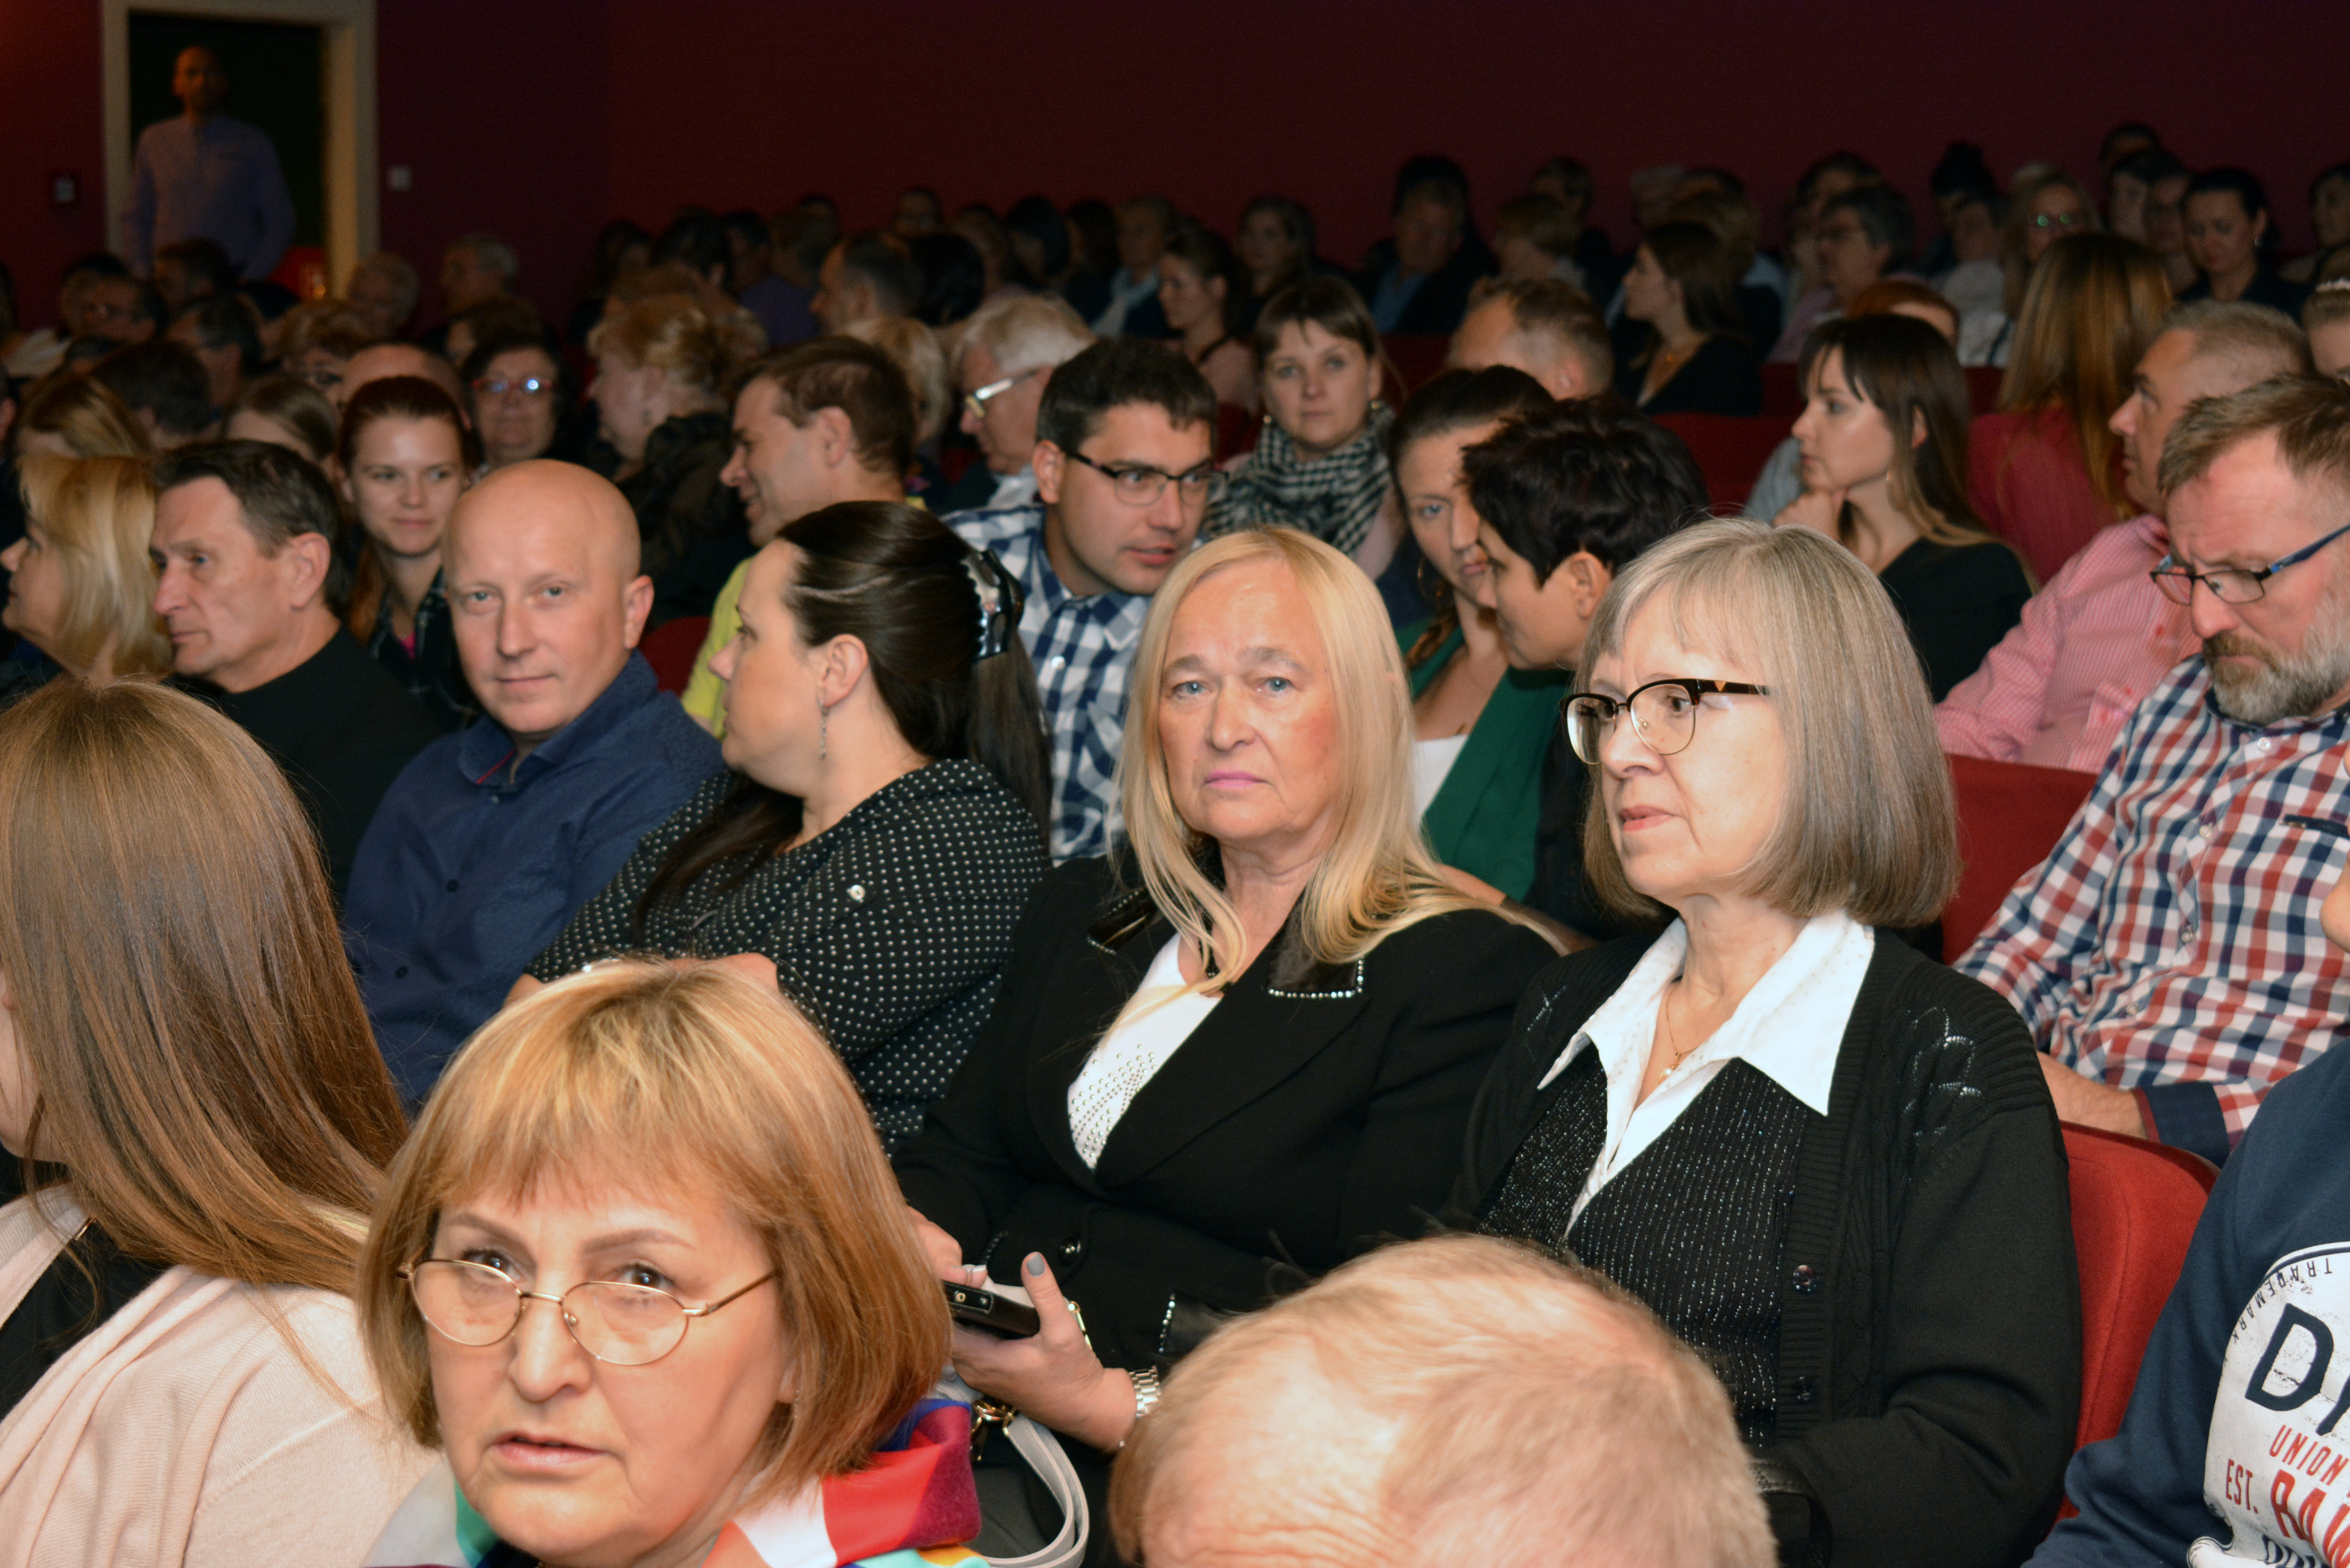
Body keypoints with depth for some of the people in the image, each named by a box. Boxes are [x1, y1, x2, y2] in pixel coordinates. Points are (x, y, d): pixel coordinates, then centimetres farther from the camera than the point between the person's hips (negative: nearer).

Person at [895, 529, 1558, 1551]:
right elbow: (959, 1156, 20)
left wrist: (1120, 1408, -21)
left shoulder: (1468, 976, -3)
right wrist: (908, 1244, -4)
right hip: (975, 1424, 6)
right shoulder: (1081, 913, 20)